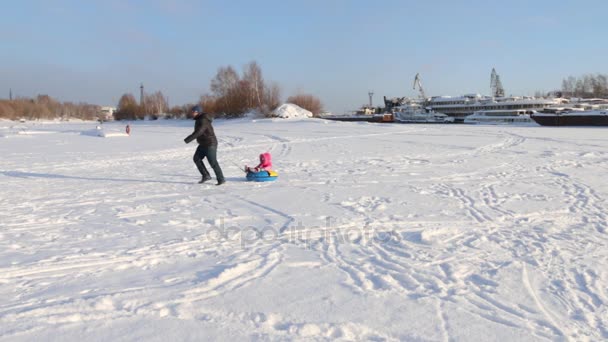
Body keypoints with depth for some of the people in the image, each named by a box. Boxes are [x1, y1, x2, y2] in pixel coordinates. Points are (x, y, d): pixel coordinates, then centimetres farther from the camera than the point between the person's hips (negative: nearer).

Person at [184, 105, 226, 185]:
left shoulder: (203, 121, -20)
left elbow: (198, 132, -33)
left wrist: (188, 139, -37)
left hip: (210, 144, -10)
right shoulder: (199, 120, 12)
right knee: (197, 158, 3)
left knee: (213, 162, -7)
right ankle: (206, 176, 8)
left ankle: (221, 179, 3)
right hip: (203, 145, 10)